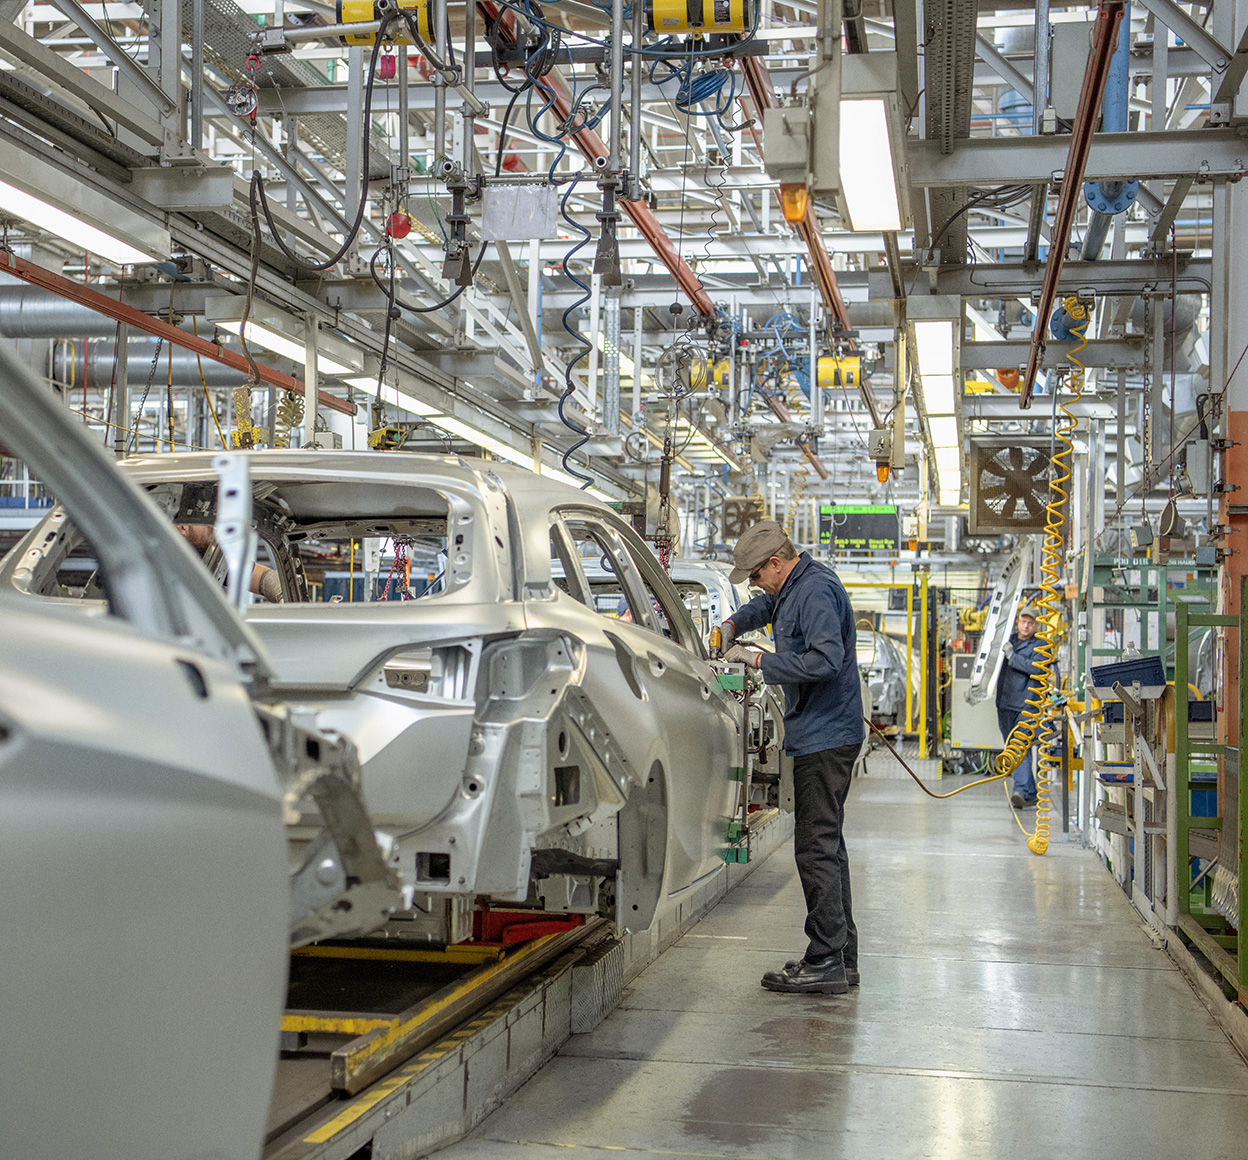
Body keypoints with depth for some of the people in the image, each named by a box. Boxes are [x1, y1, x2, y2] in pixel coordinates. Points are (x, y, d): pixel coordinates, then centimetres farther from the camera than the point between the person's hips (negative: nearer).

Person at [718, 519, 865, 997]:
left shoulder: (816, 591, -17)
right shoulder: (794, 587, 15)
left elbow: (827, 660, -28)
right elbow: (766, 607, 37)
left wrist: (759, 661, -20)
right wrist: (733, 624, 17)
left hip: (825, 738, -11)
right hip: (820, 736, 11)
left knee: (817, 848, -9)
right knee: (826, 844, 14)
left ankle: (825, 962, -5)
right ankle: (843, 956, 21)